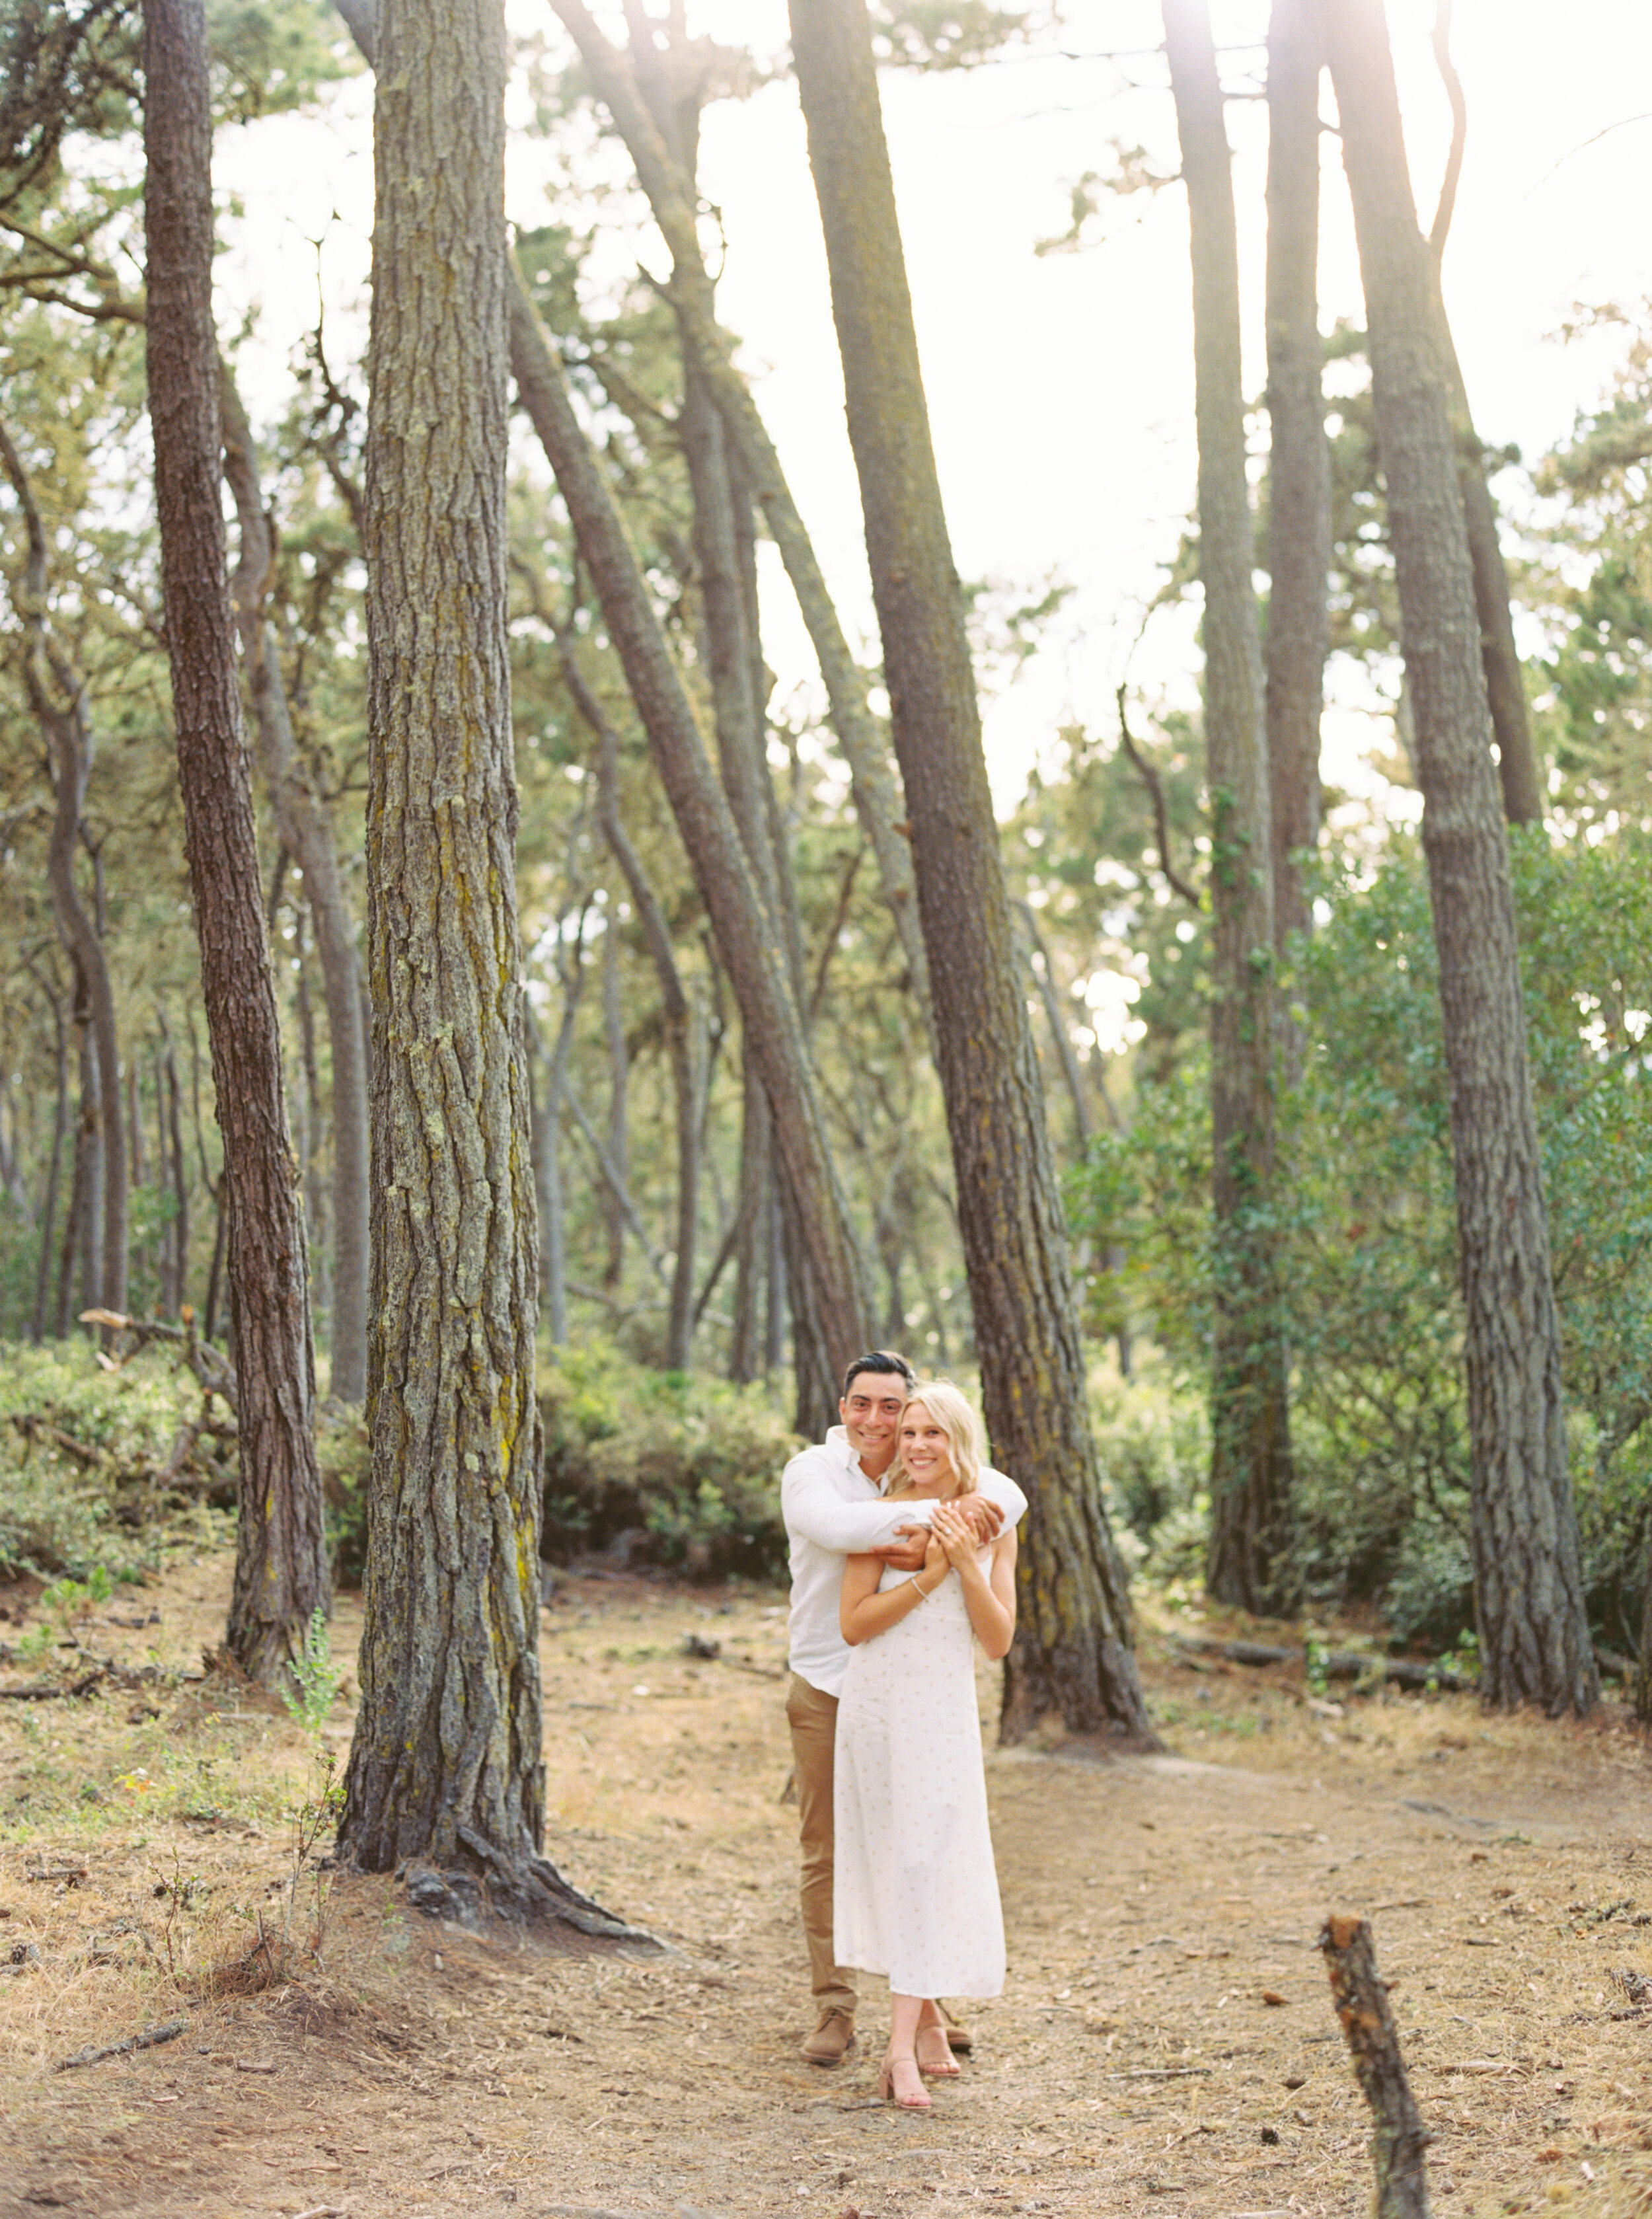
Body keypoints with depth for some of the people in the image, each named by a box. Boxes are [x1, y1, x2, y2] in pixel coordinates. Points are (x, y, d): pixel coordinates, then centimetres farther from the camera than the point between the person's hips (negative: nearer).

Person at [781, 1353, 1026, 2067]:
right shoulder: (810, 1472, -6)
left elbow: (1005, 1495, -18)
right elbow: (837, 1525, -29)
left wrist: (933, 1540, -34)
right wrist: (938, 1512, -38)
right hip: (826, 1690, -2)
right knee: (826, 1852, 3)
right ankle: (834, 2008, 13)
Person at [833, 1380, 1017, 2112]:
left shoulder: (993, 1525, 5)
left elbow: (999, 1640, 1)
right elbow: (853, 1625, -8)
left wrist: (967, 1565, -13)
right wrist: (928, 1576, -17)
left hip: (947, 1712, 2)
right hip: (878, 1702, -2)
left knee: (929, 1863, -6)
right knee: (894, 1862, 4)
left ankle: (904, 2045, -7)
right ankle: (921, 2027, 17)